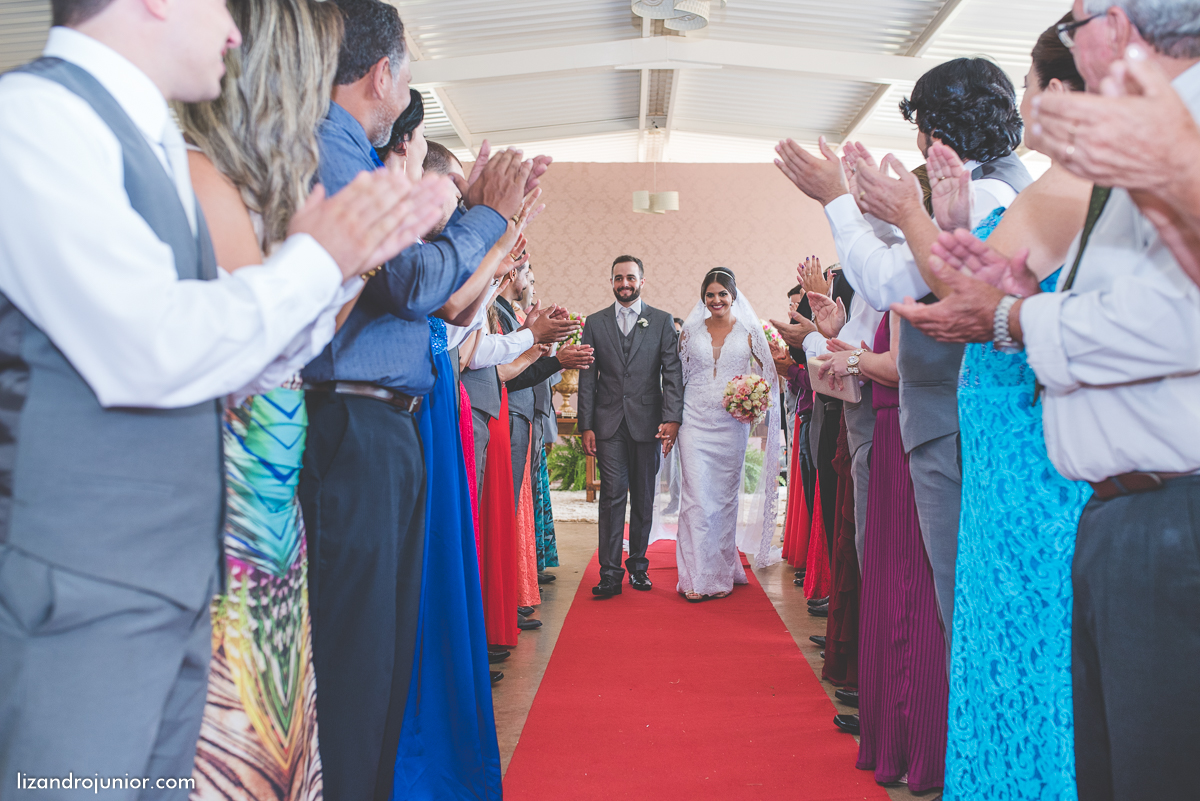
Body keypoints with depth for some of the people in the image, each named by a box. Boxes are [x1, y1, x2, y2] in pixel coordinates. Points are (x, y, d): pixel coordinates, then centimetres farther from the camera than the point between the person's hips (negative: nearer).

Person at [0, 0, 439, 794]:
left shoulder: (150, 142, 12)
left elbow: (237, 362, 16)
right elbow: (150, 352, -25)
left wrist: (350, 257, 6)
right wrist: (312, 259, -11)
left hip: (173, 580, 8)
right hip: (83, 591, -8)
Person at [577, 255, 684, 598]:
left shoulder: (662, 321, 6)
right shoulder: (595, 322, 9)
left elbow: (673, 373, 0)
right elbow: (587, 377, 7)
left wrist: (672, 418, -12)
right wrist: (585, 425, 0)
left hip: (647, 423, 0)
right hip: (609, 423, 0)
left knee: (643, 498, 8)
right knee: (613, 496, -5)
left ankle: (638, 565, 19)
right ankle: (610, 572, -2)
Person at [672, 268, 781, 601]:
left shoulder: (749, 331, 4)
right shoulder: (690, 331, 7)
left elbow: (765, 375, 6)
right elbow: (678, 377, 11)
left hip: (732, 425, 0)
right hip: (695, 422, 0)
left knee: (725, 497, 7)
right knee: (696, 497, -6)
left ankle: (723, 573, 19)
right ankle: (699, 576, 0)